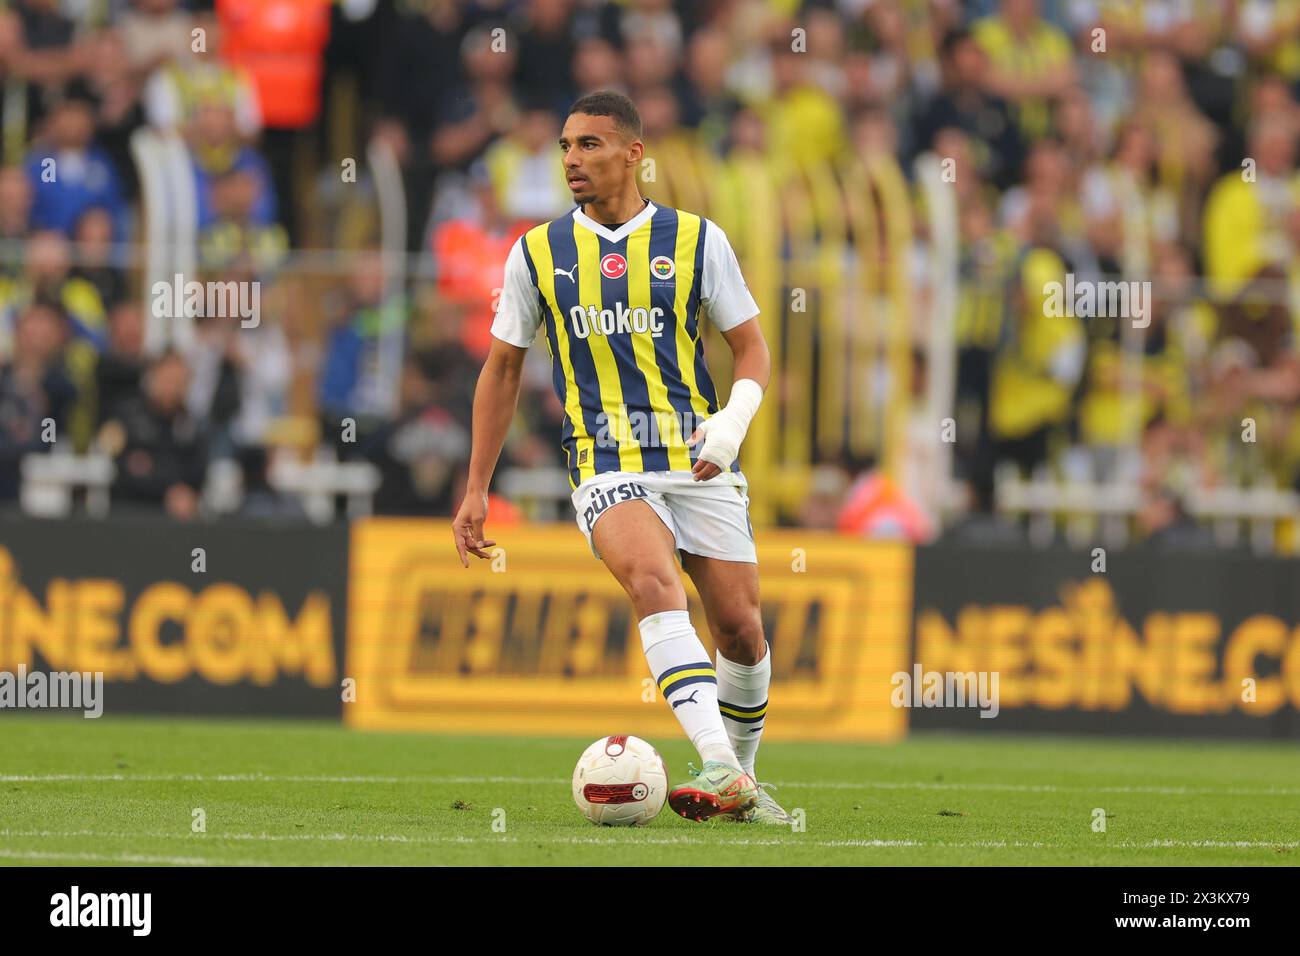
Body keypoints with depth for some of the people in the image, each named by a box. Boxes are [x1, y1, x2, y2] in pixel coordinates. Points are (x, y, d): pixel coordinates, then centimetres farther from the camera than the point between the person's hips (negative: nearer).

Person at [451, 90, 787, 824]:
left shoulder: (697, 240, 3)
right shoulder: (539, 253, 6)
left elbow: (752, 348, 7)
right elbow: (503, 369, 14)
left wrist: (734, 421, -14)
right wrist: (477, 489, 12)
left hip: (700, 464, 1)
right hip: (608, 467, -1)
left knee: (741, 631, 0)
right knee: (654, 582, -29)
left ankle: (742, 778, 28)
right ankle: (720, 766, -40)